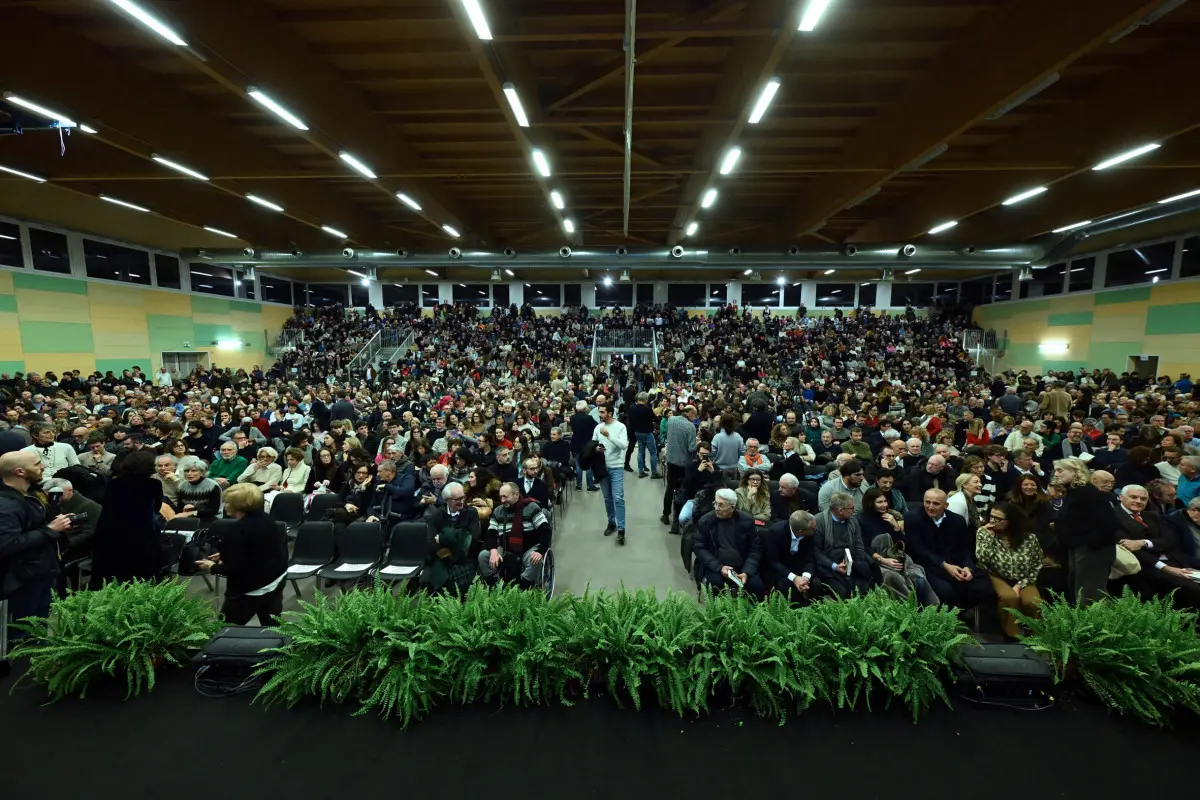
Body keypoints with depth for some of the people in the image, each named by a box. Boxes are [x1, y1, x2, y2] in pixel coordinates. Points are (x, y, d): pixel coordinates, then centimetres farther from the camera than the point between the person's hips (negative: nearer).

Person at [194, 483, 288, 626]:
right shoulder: (266, 519, 1)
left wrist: (213, 567, -3)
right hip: (276, 580, 8)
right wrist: (224, 557, 18)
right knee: (272, 627, 16)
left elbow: (235, 570, -21)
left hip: (252, 589, -8)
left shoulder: (234, 531, -22)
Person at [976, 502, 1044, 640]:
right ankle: (1012, 635, -11)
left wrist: (1020, 585, -10)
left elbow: (1036, 567, 1)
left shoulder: (1029, 538, -6)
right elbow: (982, 560, -18)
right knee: (1009, 597, -31)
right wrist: (989, 535, -20)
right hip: (998, 577, -1)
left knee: (1034, 602, -27)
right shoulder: (983, 532, -7)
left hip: (1023, 580, 2)